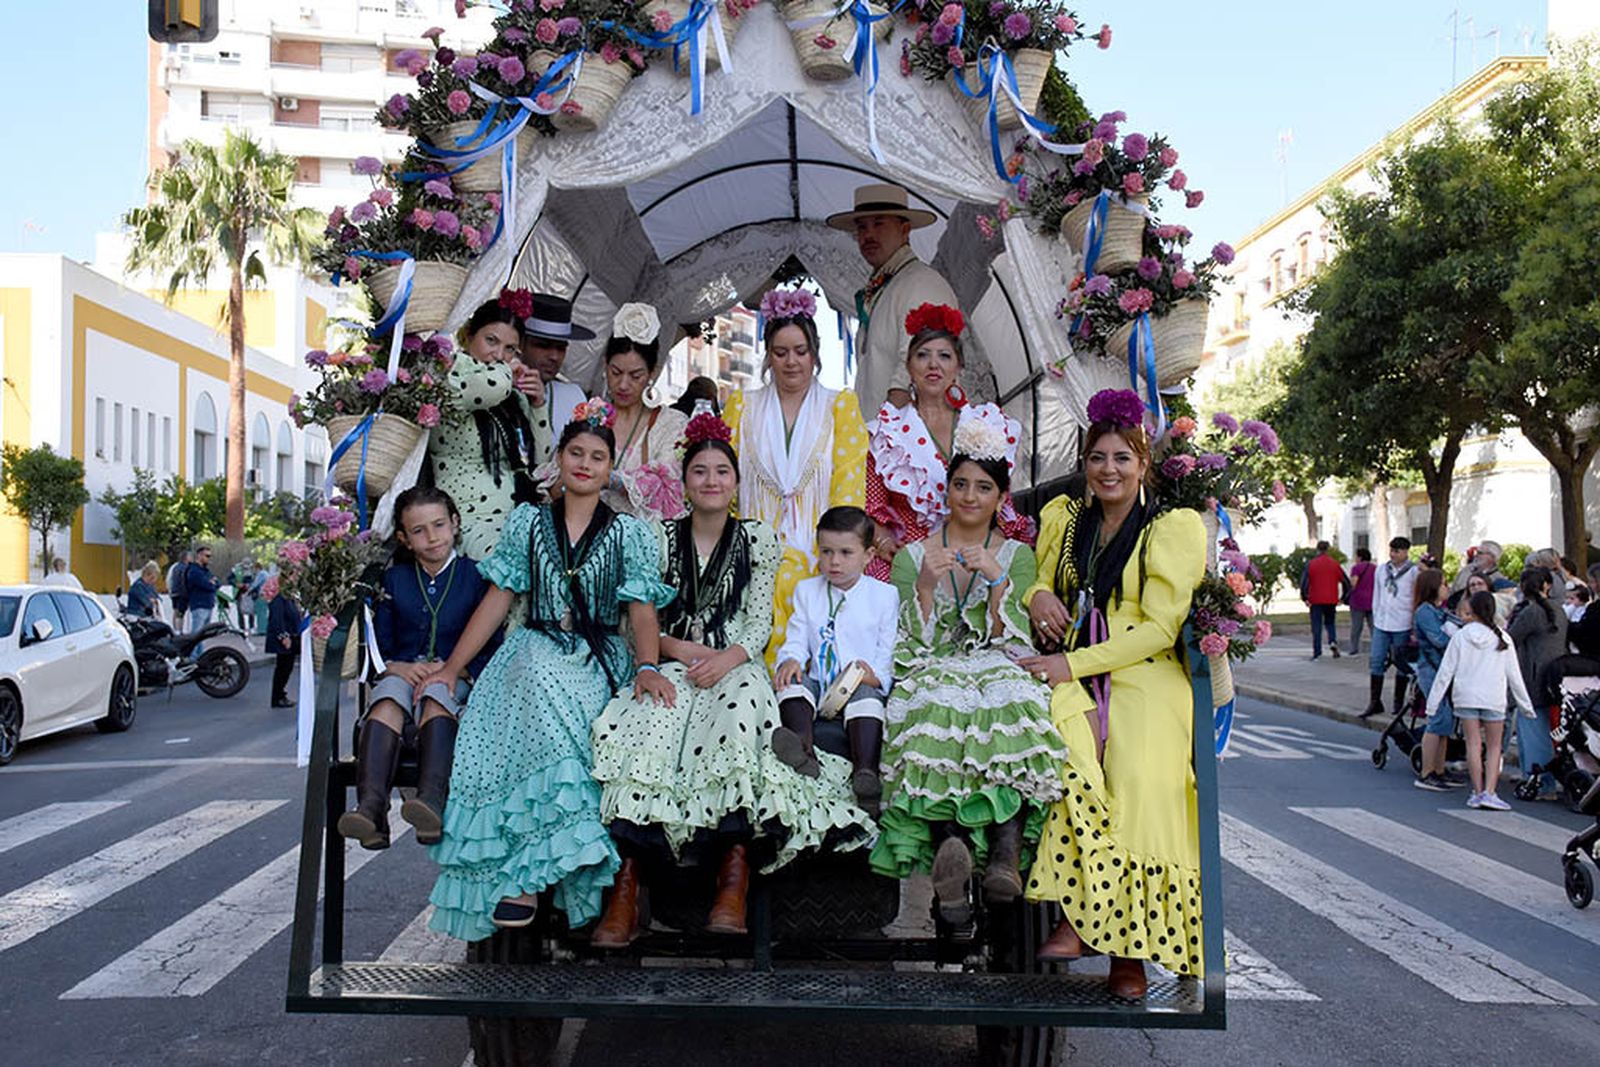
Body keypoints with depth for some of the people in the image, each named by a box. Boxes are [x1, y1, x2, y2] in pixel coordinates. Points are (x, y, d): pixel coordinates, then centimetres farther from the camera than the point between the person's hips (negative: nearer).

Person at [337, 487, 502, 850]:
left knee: (436, 693, -36)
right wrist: (399, 667, -13)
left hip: (456, 682, -2)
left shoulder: (476, 577, 7)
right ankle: (371, 806, -50)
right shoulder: (394, 579, 15)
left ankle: (433, 801, -56)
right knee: (389, 696, -33)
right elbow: (380, 645, 10)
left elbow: (491, 647, 1)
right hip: (402, 674, 2)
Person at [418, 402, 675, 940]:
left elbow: (641, 610, 3)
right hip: (534, 650, 1)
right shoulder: (527, 522, 14)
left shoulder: (629, 532, 10)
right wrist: (452, 668, 4)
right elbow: (498, 599, 11)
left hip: (600, 659, -1)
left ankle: (526, 872, -32)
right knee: (540, 681, -37)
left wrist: (647, 666, -17)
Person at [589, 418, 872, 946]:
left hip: (736, 665, -1)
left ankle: (735, 880, -41)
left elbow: (760, 623, 4)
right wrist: (682, 649, -11)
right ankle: (627, 885, -38)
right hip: (671, 665, 1)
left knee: (739, 712, -36)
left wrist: (727, 658, -16)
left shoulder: (758, 539, 11)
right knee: (645, 726, -32)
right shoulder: (662, 538, 12)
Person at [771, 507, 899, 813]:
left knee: (866, 696, -35)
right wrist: (790, 661, -14)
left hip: (862, 684, -3)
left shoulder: (884, 595, 8)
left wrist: (876, 675, -17)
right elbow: (796, 641, 9)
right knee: (794, 681, -27)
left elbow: (890, 651, 4)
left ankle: (866, 773, -53)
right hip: (818, 685, 3)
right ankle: (803, 752, -51)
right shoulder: (807, 591, 17)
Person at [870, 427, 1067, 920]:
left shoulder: (1017, 556, 15)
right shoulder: (912, 556, 14)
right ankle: (951, 842, -47)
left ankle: (1005, 855, -45)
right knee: (939, 707, -37)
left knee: (1010, 702, -37)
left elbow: (1014, 645, 3)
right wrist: (926, 585, -11)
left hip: (998, 674, 0)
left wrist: (998, 581, -11)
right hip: (933, 676, 0)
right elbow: (910, 649, 4)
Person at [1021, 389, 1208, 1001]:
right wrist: (1038, 596, 1)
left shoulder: (1175, 527, 3)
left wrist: (1074, 664, -15)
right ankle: (1079, 916, -28)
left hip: (1146, 680, -3)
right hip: (1072, 677, 3)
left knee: (1141, 792, -28)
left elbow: (1159, 628, -6)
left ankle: (1131, 948, -16)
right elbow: (1038, 582, 27)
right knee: (1070, 749, -31)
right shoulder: (1062, 517, 17)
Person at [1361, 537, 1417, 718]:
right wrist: (1376, 617, 13)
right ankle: (1374, 702, 7)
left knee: (1401, 664, 6)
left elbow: (1418, 599, -5)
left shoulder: (1413, 572, -5)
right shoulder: (1381, 570, 10)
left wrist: (1415, 625, -8)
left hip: (1402, 626, -4)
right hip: (1381, 623, 4)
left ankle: (1398, 703, 16)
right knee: (1376, 661, 1)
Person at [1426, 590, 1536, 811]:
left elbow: (1445, 672, -1)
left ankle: (1478, 792, 6)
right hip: (1494, 699, 0)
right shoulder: (1502, 639, 0)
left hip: (1466, 696, 0)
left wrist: (1432, 701, 4)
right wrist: (1526, 705, 11)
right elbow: (1514, 676, 2)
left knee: (1473, 744, 5)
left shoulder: (1461, 637, -1)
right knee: (1493, 746, 8)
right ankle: (1490, 792, -3)